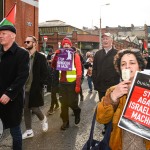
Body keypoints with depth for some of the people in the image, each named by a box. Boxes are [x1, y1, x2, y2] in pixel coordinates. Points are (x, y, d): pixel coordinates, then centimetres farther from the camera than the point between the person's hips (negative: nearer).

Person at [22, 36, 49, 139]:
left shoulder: (41, 57, -7)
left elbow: (45, 74, -8)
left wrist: (40, 86, -15)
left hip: (35, 88, -5)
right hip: (25, 88, 5)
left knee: (35, 108, 2)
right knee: (26, 109, 9)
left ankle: (43, 119, 35)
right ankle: (29, 131, 24)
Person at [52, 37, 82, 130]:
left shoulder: (75, 55, -3)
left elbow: (79, 71, -7)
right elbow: (54, 66, 0)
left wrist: (78, 85, -13)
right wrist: (56, 55, -11)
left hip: (72, 83, -4)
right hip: (63, 83, 4)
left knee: (72, 103, -2)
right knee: (63, 104, 6)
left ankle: (77, 111, 31)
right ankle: (65, 122, 19)